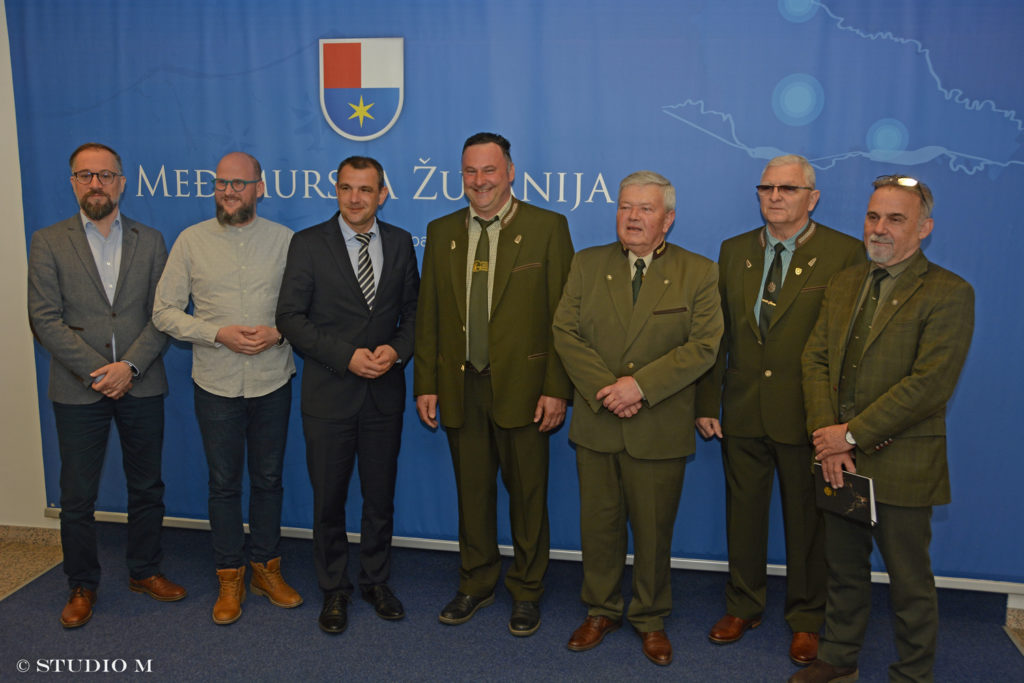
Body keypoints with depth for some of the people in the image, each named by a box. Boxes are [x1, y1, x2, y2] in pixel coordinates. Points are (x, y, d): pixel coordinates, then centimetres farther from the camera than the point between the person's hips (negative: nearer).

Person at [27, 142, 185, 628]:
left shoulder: (150, 241, 6)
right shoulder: (49, 242, 2)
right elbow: (45, 319, -5)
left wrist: (130, 366, -13)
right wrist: (96, 372, -13)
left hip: (141, 385, 2)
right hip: (77, 389, -1)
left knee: (147, 487, 11)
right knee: (77, 496, 7)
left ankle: (145, 571, 29)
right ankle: (82, 586, 24)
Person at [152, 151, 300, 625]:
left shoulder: (284, 240, 0)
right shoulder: (191, 241, -1)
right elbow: (164, 312, -2)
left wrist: (278, 333, -17)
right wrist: (218, 333, -15)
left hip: (272, 382, 1)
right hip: (216, 385, 0)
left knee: (268, 479, 12)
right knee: (224, 483, 9)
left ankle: (266, 567, 28)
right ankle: (230, 577, 24)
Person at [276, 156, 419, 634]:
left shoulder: (400, 243, 5)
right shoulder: (308, 244, -3)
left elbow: (413, 309, 9)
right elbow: (290, 317, -7)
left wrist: (398, 349, -11)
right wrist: (347, 356, -17)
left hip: (385, 392, 2)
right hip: (329, 393, -2)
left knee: (380, 495, 13)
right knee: (328, 498, 9)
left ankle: (376, 581, 32)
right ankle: (334, 590, 27)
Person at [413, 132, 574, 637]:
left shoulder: (547, 228, -3)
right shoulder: (441, 232, 9)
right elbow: (428, 315, 10)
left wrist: (557, 388, -11)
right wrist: (425, 384, 4)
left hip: (522, 386, -3)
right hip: (460, 387, 3)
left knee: (527, 492, 9)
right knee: (471, 491, 15)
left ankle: (527, 591, 27)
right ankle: (476, 583, 33)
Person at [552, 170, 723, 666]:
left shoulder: (698, 273, 0)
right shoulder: (587, 264, 6)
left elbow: (702, 346, -9)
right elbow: (566, 332, -1)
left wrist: (640, 385, -18)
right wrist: (603, 389, -13)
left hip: (660, 430, -2)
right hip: (596, 423, 2)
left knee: (653, 530, 10)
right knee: (598, 524, 12)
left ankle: (650, 618, 30)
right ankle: (601, 610, 32)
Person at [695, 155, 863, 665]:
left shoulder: (845, 254, -7)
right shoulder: (734, 251, 7)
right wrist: (707, 403, 3)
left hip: (806, 414, -3)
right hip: (742, 412, 4)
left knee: (807, 519, 12)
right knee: (743, 512, 15)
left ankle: (806, 619, 32)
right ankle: (743, 607, 35)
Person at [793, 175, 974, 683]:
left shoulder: (949, 294, -10)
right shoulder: (843, 284, 10)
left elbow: (929, 384, -19)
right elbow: (815, 359, 4)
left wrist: (852, 434, -19)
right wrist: (827, 437, -9)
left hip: (900, 467, -5)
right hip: (841, 460, 6)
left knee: (909, 583, 10)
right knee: (843, 569, 19)